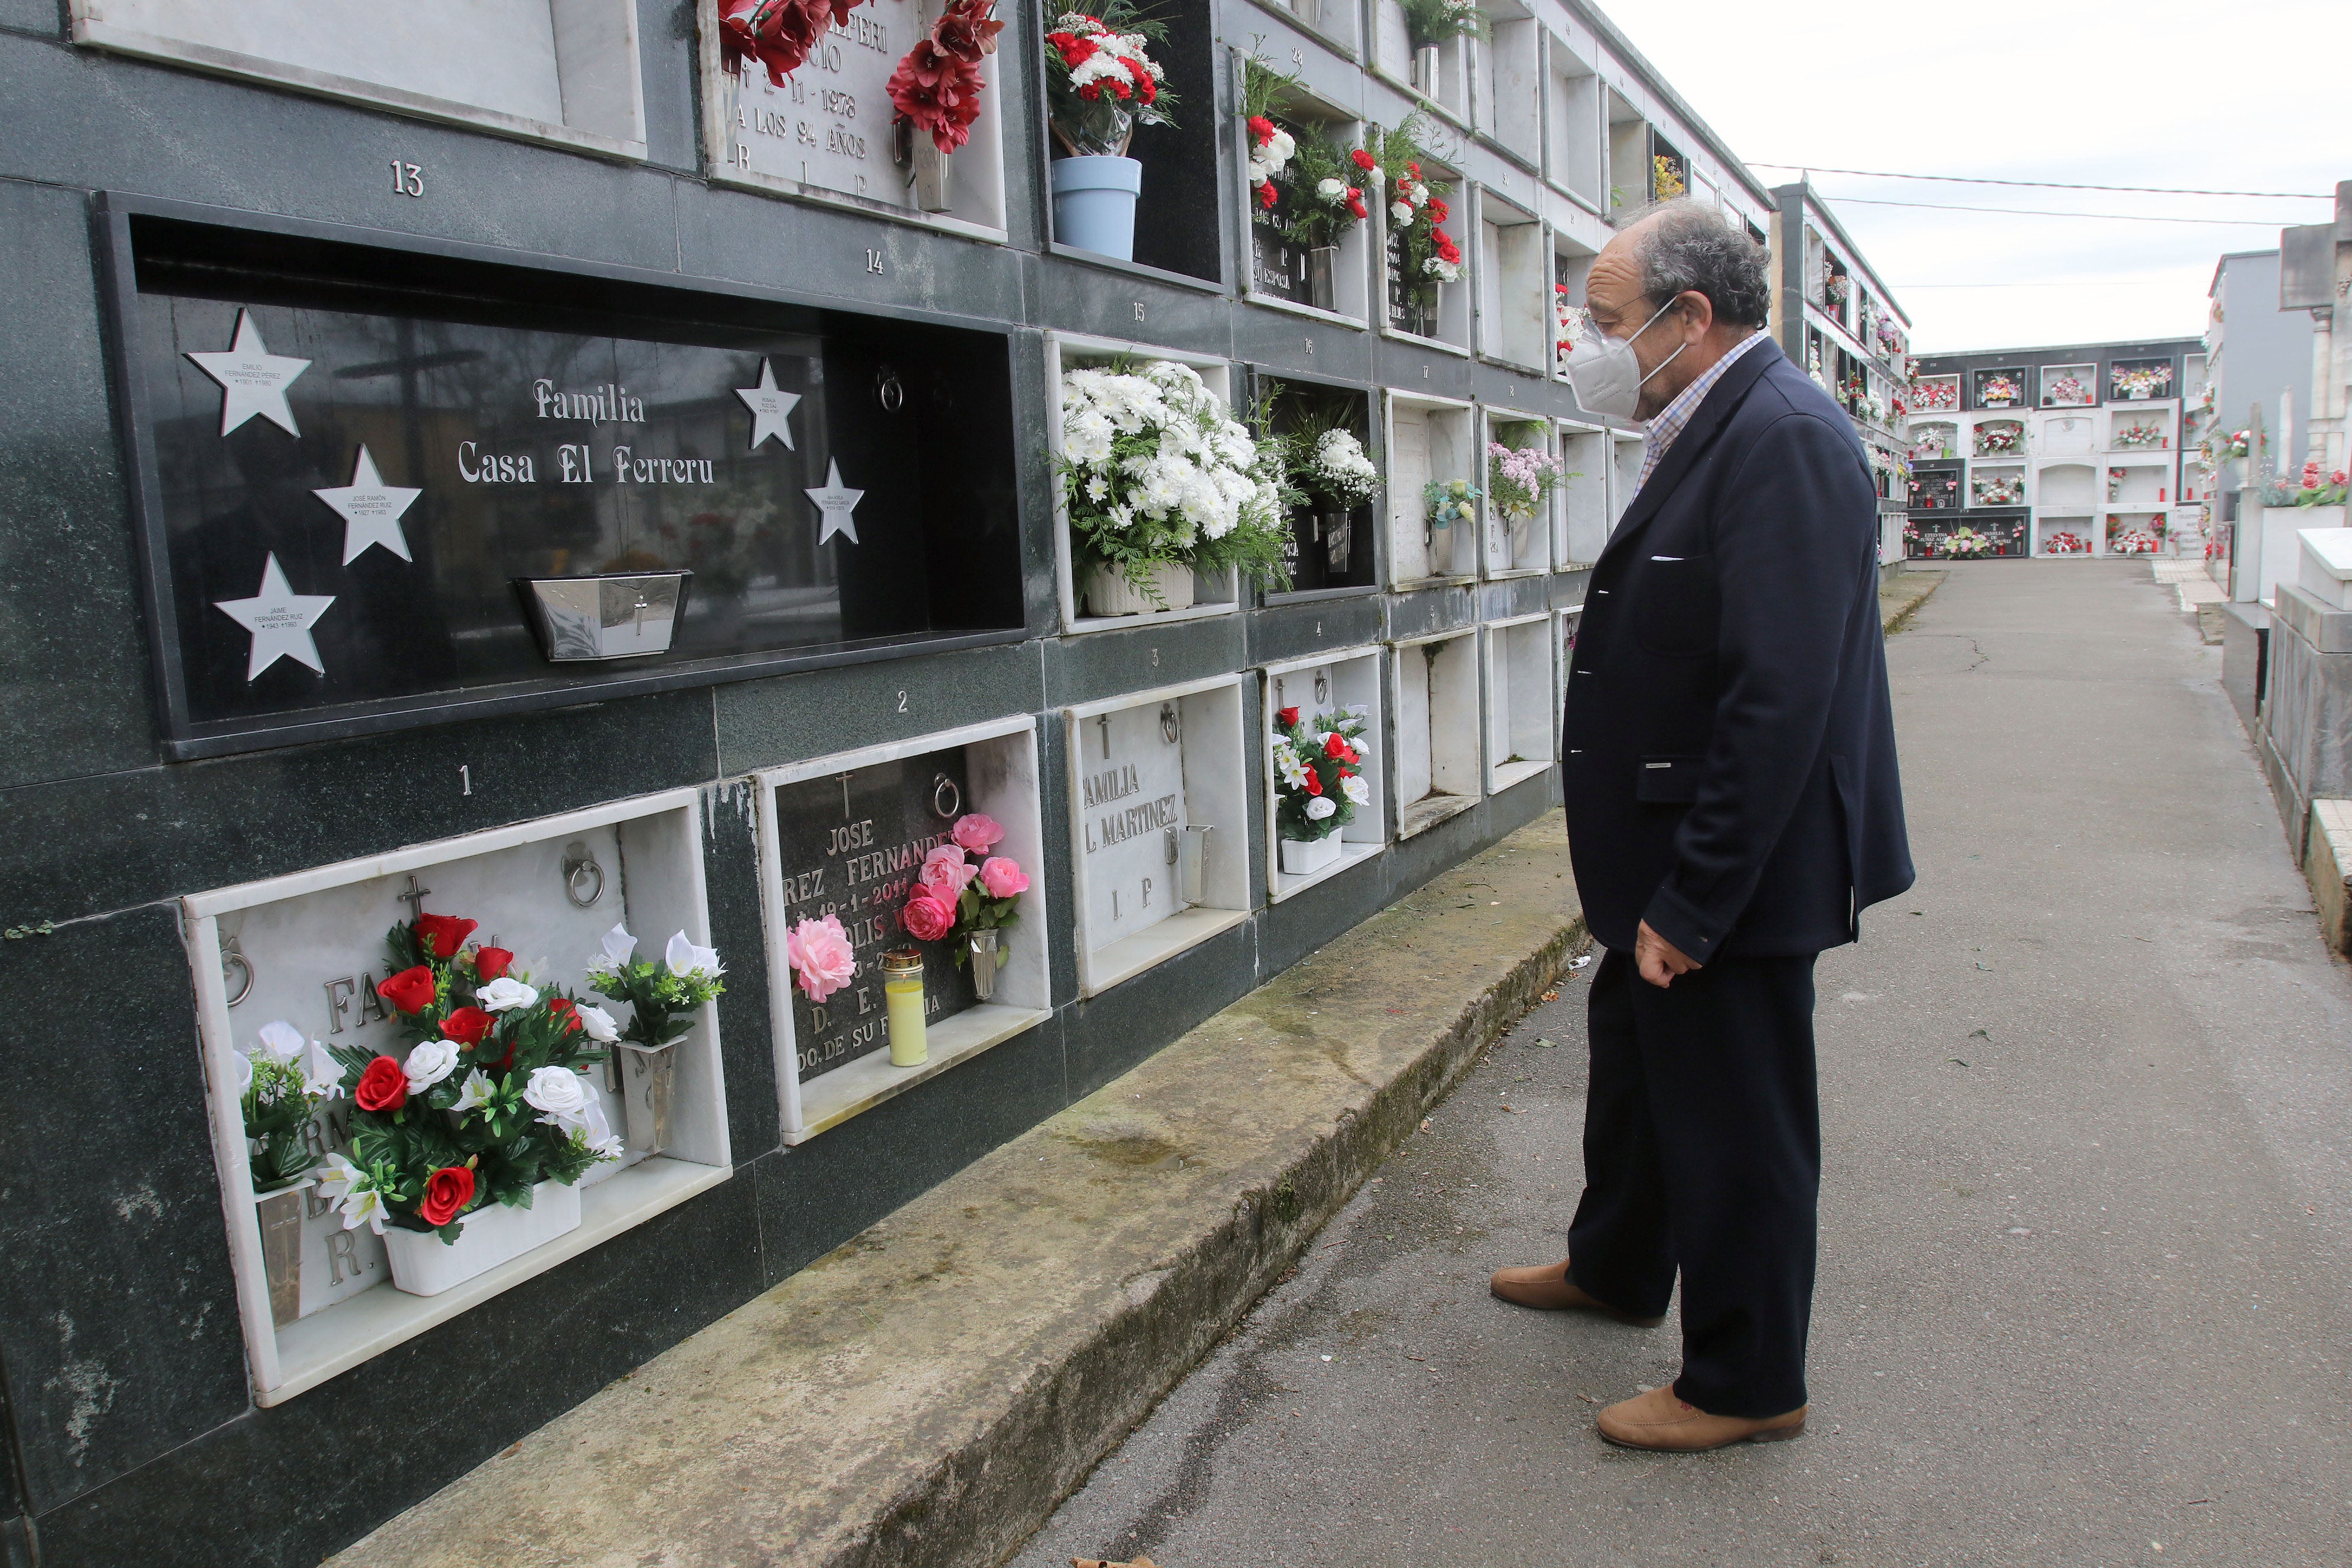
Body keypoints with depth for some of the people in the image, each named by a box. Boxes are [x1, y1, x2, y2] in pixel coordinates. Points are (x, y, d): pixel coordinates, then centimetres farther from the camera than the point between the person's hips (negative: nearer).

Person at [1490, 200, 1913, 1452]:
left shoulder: (1785, 437, -21)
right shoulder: (1715, 431, 10)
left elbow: (1779, 700, -27)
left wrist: (1694, 902, -25)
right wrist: (1656, 888, 16)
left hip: (1730, 880, -10)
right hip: (1672, 867, 10)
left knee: (1735, 1127, 6)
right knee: (1635, 1062, 25)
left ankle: (1747, 1384, 27)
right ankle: (1614, 1267, 49)